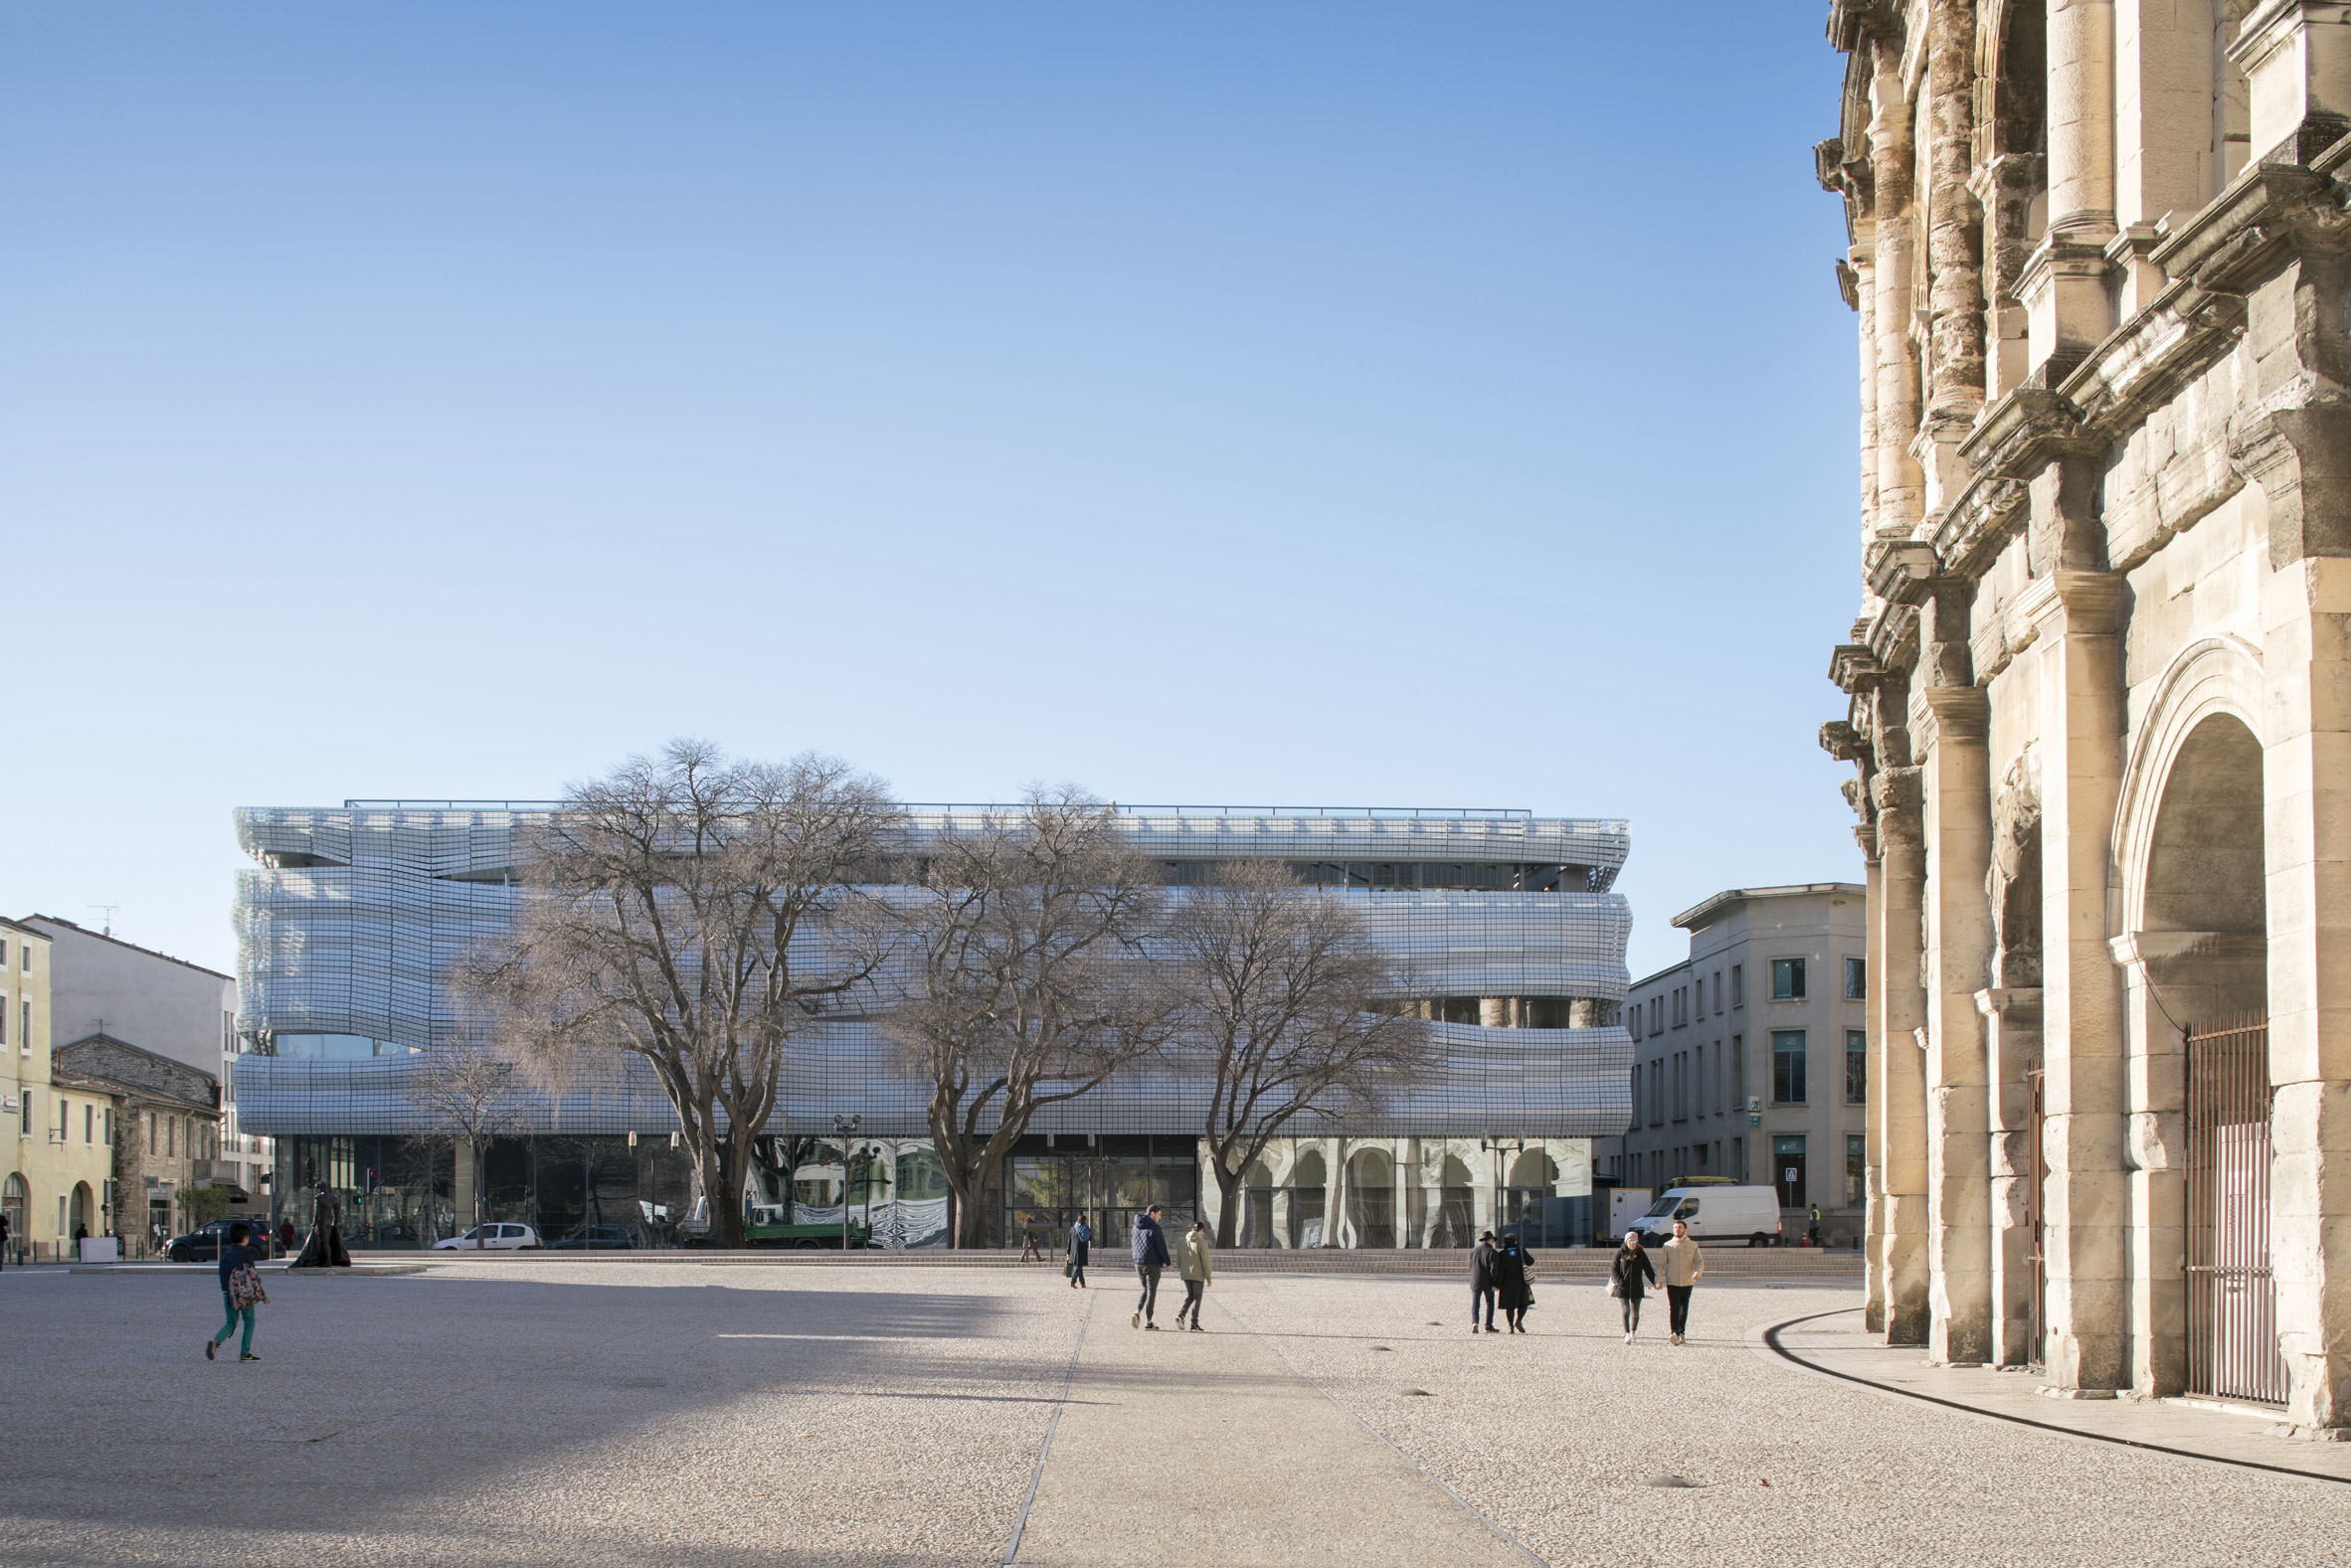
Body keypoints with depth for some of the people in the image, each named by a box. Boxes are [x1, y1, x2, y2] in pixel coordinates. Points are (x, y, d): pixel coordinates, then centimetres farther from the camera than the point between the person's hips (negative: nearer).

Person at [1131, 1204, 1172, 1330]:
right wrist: (1168, 1262, -3)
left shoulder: (1136, 1227, 8)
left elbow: (1132, 1245, 15)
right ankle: (1148, 1322, 5)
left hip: (1138, 1263, 6)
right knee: (1151, 1292, 4)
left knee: (1145, 1290, 20)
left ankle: (1137, 1313, -1)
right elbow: (1161, 1247, -14)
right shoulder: (1154, 1228, -14)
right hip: (1152, 1264, -6)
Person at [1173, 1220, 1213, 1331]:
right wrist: (1209, 1278, -5)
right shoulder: (1202, 1243, -12)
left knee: (1190, 1296, 20)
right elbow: (1206, 1262, -12)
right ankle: (1194, 1325, 3)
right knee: (1197, 1298, 4)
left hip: (1186, 1275, 5)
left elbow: (1178, 1261, 11)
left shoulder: (1182, 1242, 4)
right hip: (1198, 1275, -5)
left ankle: (1180, 1315, -2)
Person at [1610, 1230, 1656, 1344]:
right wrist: (1619, 1281, -12)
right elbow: (1614, 1269, 3)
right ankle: (1627, 1334, -3)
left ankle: (1633, 1332, 24)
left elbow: (1648, 1270, 7)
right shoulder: (1620, 1253, 3)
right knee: (1626, 1310, -9)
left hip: (1636, 1288, 1)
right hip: (1623, 1287, -1)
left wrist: (1655, 1282, -5)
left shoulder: (1641, 1254, 6)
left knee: (1635, 1312, 3)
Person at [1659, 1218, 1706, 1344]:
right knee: (1673, 1308, -13)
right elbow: (1661, 1263, 4)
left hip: (1687, 1282, 1)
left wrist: (1697, 1272, -18)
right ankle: (1674, 1333, -23)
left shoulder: (1693, 1245, 8)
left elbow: (1699, 1262, 4)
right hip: (1672, 1282, -1)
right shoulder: (1668, 1246, 7)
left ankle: (1681, 1333, 17)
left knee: (1684, 1309, 7)